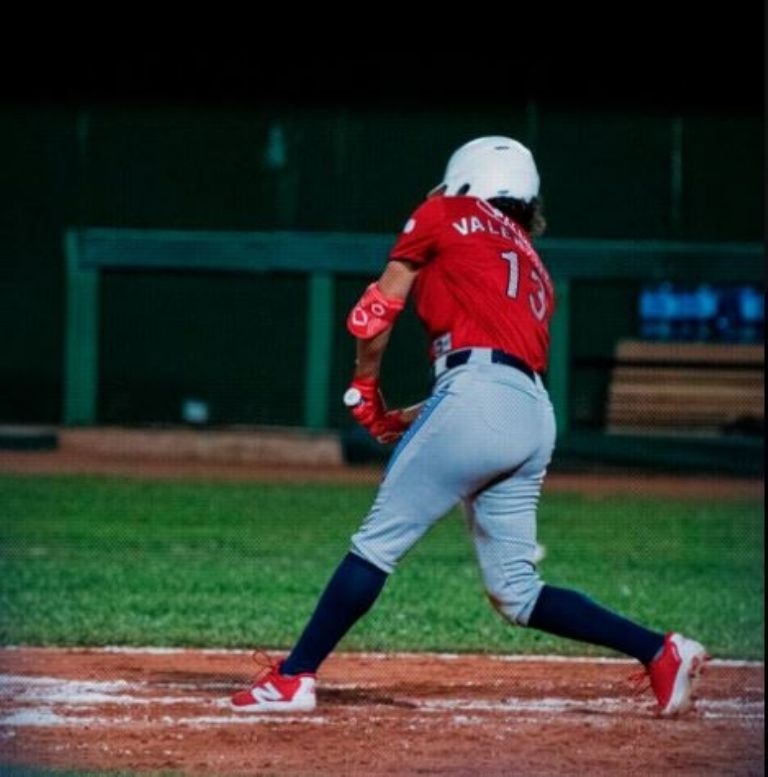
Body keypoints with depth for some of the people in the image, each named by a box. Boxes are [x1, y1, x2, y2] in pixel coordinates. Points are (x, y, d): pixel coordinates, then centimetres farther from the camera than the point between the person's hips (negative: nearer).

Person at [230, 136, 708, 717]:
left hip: (477, 398, -7)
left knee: (378, 543, -7)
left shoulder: (446, 215, 13)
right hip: (536, 414, 7)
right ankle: (660, 652, 1)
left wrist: (365, 387, 22)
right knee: (516, 590, 9)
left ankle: (293, 679, -10)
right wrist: (417, 418, 28)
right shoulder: (533, 265, 30)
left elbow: (381, 307, 9)